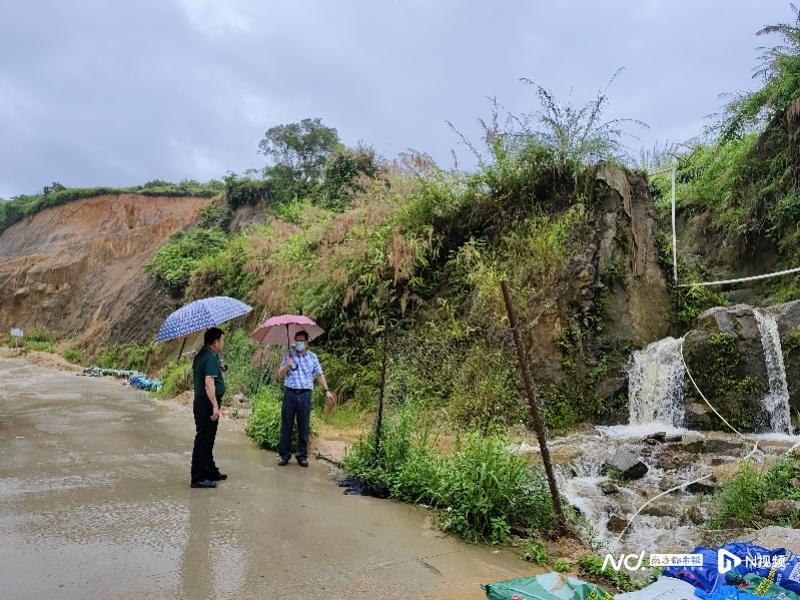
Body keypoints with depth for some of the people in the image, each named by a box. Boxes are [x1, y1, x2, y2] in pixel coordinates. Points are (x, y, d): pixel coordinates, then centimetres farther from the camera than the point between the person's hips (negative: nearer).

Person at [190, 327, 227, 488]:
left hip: (200, 401, 10)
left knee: (207, 440, 18)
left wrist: (219, 367, 15)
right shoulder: (211, 357, -18)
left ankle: (210, 472, 30)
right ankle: (198, 478, 2)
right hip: (207, 404, -10)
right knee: (204, 440, -4)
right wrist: (215, 406, -26)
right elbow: (209, 383, -26)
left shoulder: (201, 355, 12)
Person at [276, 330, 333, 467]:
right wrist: (287, 365, -18)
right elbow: (280, 374, 2)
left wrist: (327, 390, 3)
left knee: (303, 426, 5)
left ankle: (302, 456, 15)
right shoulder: (288, 355, 4)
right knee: (286, 426, 4)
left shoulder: (312, 357, 7)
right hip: (290, 394, 0)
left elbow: (319, 374, 9)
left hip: (305, 394, 0)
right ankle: (284, 455, 14)